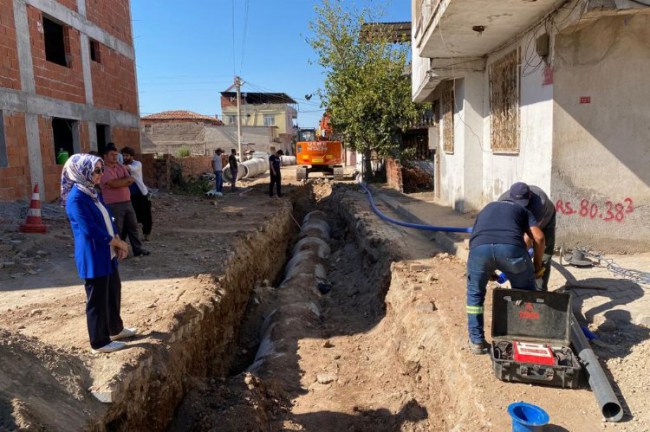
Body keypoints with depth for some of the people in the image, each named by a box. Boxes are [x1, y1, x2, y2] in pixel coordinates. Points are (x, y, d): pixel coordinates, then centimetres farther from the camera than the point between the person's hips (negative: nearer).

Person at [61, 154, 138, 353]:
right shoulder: (76, 199, -20)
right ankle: (100, 342, 17)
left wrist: (117, 242, 0)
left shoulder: (93, 193, 9)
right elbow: (91, 229, -23)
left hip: (106, 253, 9)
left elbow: (108, 219, 13)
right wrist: (119, 243, -14)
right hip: (92, 256, -9)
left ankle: (115, 329, 39)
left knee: (114, 290, 21)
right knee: (97, 298, 3)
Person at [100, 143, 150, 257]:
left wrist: (118, 182, -14)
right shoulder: (103, 169, -11)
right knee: (117, 229, 1)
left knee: (133, 226, 12)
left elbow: (131, 181, 1)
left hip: (127, 202, 7)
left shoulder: (121, 167, 11)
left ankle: (138, 249, 21)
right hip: (114, 205, -7)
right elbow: (113, 183, -23)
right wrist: (126, 179, -8)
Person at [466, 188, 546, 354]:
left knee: (475, 293, 27)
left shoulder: (487, 208, 43)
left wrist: (489, 271, 59)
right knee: (526, 292, 27)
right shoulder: (523, 210, 34)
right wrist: (537, 264, 36)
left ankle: (476, 341, 28)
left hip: (479, 247, 2)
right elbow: (539, 237, 19)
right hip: (510, 247, -1)